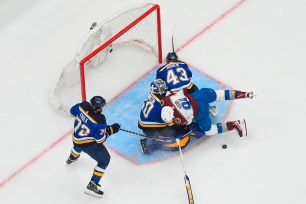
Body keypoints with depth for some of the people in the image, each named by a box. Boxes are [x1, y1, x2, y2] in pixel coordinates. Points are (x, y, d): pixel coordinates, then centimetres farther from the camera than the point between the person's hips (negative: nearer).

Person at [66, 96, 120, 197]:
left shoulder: (83, 106, -18)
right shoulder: (100, 120, -32)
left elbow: (73, 112, 4)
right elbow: (100, 139, -23)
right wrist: (111, 130, -12)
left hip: (76, 139, 7)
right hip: (89, 144, -7)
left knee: (78, 145, 43)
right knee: (104, 160, 8)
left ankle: (72, 158, 77)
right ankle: (92, 186, 5)